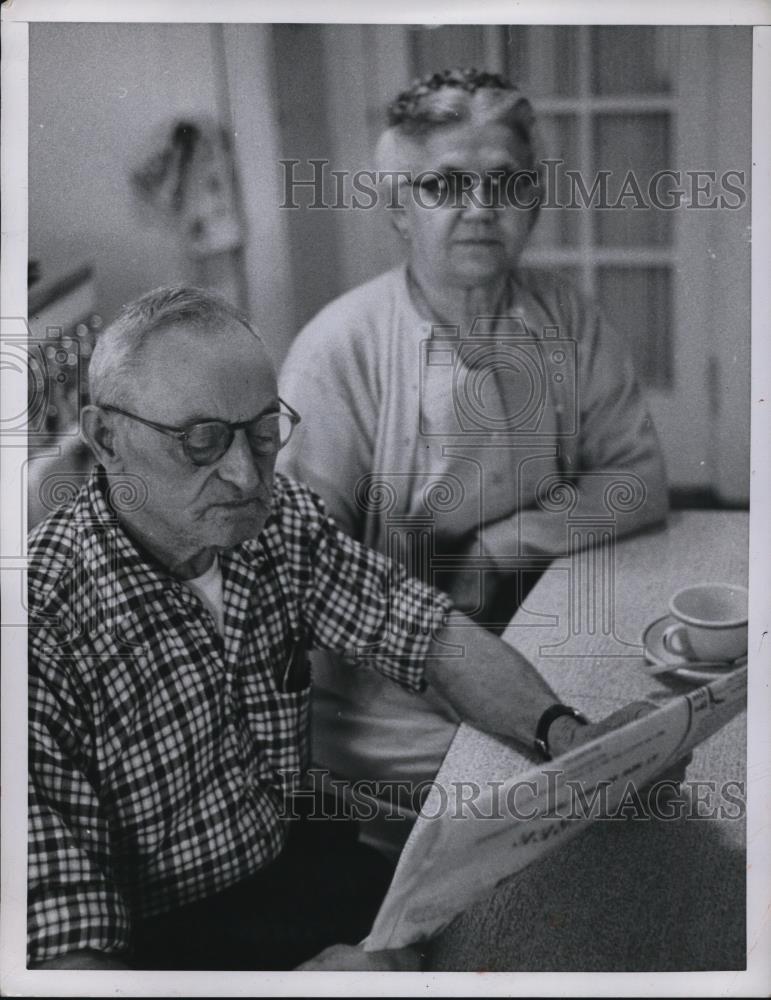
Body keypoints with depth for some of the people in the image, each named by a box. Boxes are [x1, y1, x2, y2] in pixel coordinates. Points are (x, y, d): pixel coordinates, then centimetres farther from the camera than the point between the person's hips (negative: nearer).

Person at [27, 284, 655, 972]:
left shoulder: (281, 519, -5)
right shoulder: (44, 636, -27)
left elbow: (431, 634, 0)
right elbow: (61, 949, -29)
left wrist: (561, 730, -19)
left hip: (300, 862, 6)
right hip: (161, 940, -6)